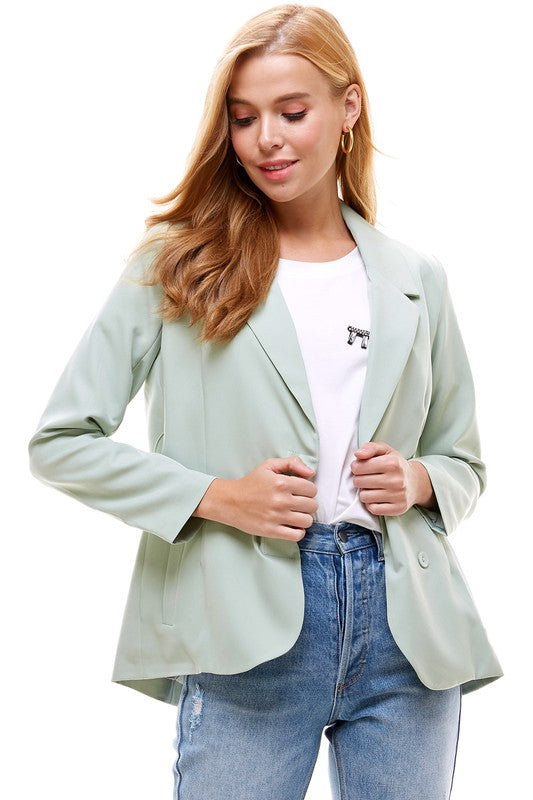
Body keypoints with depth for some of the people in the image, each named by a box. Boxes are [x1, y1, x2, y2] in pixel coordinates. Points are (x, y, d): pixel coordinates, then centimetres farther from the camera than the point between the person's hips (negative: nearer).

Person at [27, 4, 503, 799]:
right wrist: (215, 495, -11)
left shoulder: (416, 279, 10)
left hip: (408, 640, 3)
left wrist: (417, 480, -3)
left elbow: (463, 461, 19)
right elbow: (60, 441, -1)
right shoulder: (176, 262, 1)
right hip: (249, 641, -3)